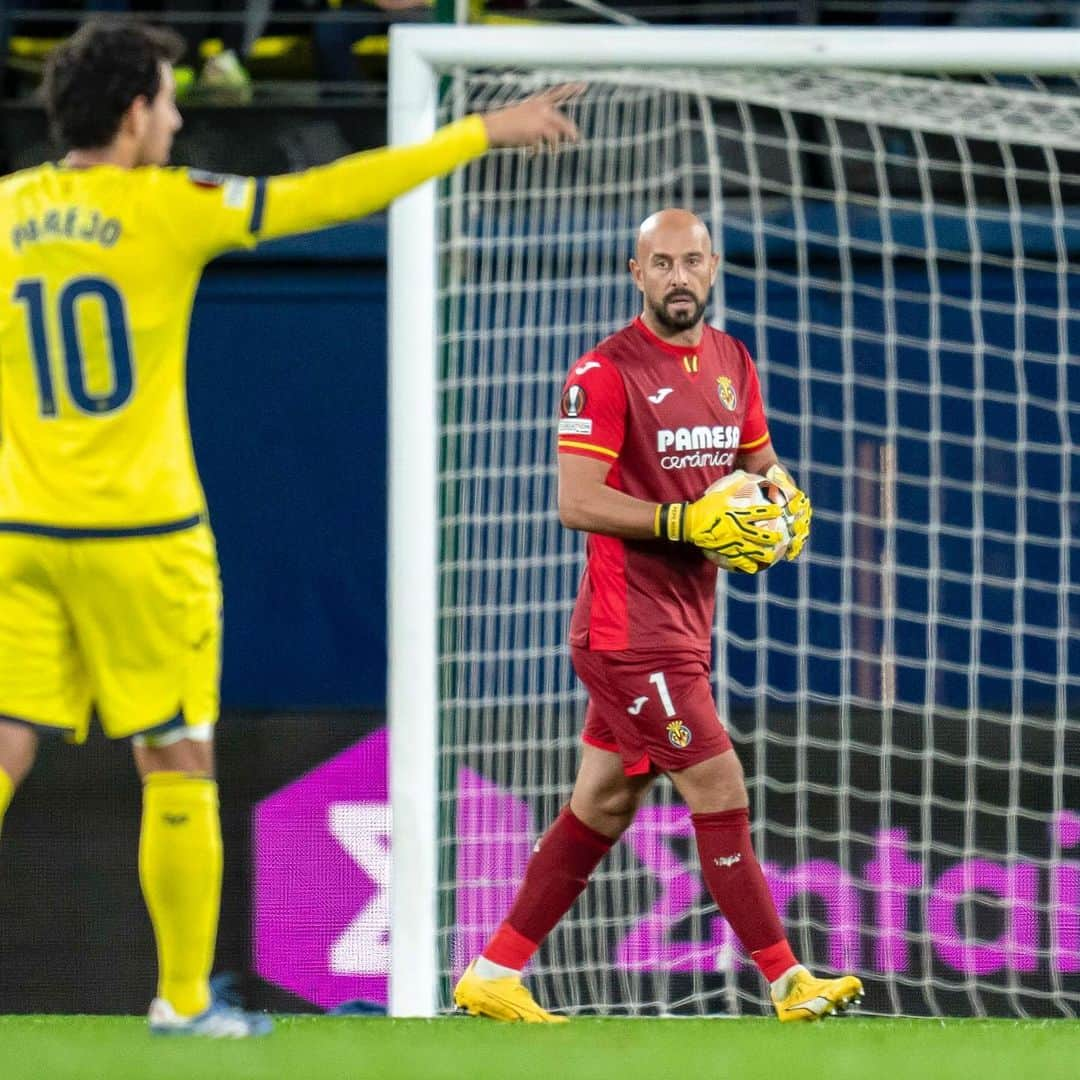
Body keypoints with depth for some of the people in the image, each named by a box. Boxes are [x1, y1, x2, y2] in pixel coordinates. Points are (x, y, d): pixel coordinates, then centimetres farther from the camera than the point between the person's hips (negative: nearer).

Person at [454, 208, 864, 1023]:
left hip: (685, 618, 8)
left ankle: (493, 976, 19)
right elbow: (577, 503, -17)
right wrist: (687, 521, -25)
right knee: (720, 792, -8)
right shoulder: (606, 373, -13)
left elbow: (759, 460, 24)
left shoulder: (732, 362, 11)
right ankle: (788, 983, -3)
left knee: (604, 807, 12)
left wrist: (782, 498, 1)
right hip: (630, 626, -8)